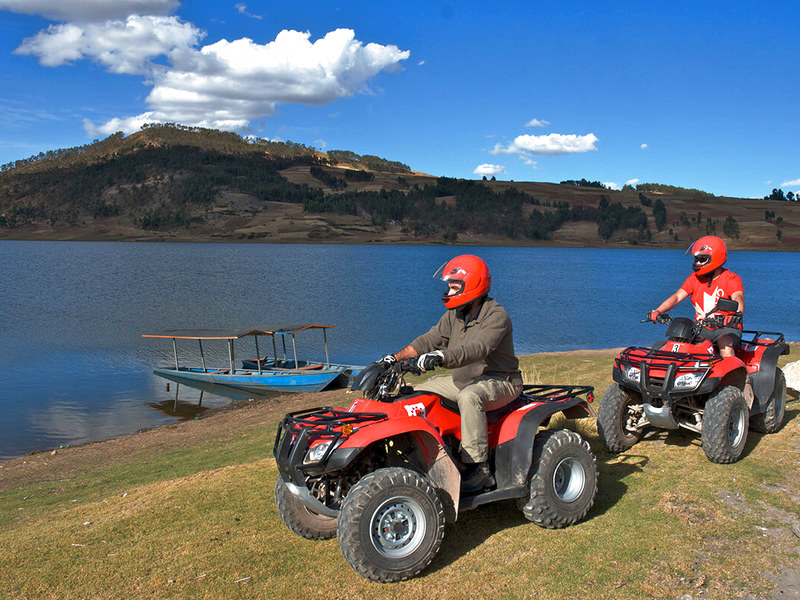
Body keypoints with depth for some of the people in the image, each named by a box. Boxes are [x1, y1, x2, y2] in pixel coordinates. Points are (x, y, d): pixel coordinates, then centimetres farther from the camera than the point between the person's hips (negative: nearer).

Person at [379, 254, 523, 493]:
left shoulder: (496, 315, -20)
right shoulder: (455, 315, 6)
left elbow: (477, 349, -36)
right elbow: (431, 339, 5)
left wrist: (441, 357, -51)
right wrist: (396, 357, -9)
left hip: (500, 381, -9)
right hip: (464, 380, 9)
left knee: (470, 396, -38)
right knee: (419, 392, 2)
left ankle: (479, 468, -31)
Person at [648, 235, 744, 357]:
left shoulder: (731, 279, -5)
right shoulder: (695, 278, 8)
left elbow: (738, 299, -24)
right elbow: (677, 297, -3)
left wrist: (737, 314, -48)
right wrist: (657, 311, -21)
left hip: (726, 329, -4)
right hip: (701, 328, 4)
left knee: (726, 347, -35)